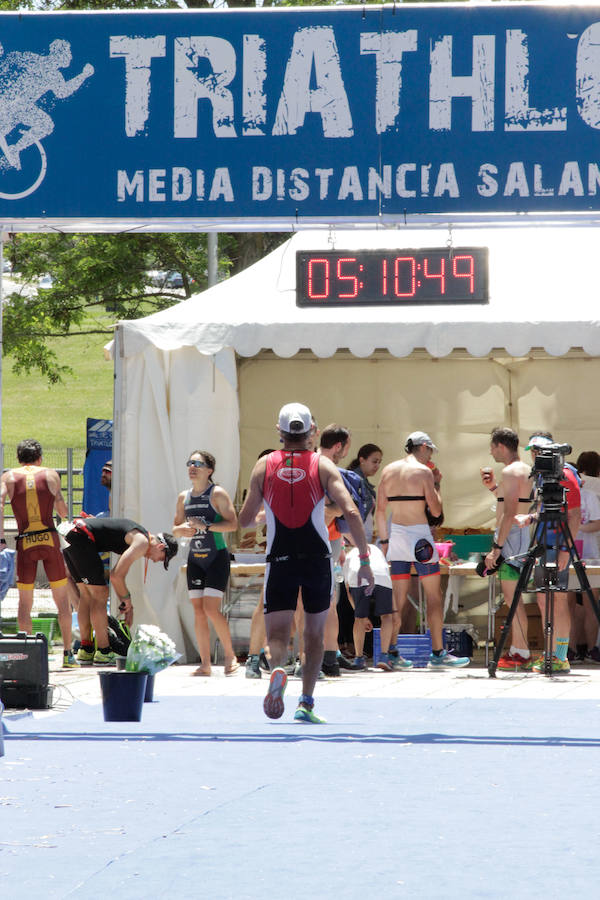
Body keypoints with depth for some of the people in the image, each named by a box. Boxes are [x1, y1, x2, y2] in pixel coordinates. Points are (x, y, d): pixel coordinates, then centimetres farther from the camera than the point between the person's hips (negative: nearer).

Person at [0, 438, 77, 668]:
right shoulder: (51, 475, 6)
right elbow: (63, 512, 7)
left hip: (25, 543, 0)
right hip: (50, 539, 0)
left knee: (25, 602, 9)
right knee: (62, 599, 8)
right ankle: (67, 653, 6)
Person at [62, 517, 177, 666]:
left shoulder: (135, 534, 23)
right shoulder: (142, 542, -7)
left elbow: (116, 573, 30)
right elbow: (116, 576, -13)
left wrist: (127, 607, 29)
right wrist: (126, 598, 4)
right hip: (82, 540, -10)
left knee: (86, 595, 16)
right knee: (100, 594, -4)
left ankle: (85, 651, 18)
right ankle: (103, 653, -2)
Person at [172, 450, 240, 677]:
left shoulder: (217, 494, -7)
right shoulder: (184, 497, 12)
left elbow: (233, 524, -13)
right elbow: (175, 528, 20)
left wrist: (206, 526, -22)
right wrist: (182, 530, -3)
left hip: (217, 557, -6)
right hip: (195, 558, 6)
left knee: (211, 609, -14)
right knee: (198, 611, 2)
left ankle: (230, 656, 2)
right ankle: (205, 663, 5)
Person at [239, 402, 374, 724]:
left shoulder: (264, 466, 2)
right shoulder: (322, 465, -1)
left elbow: (244, 520, 6)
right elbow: (351, 512, -12)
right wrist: (364, 559, -8)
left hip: (279, 561, 0)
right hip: (317, 559, 0)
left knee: (277, 634, -2)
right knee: (314, 634, 16)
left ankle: (277, 669, -36)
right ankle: (306, 703, 13)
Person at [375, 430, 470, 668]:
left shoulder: (388, 471, 9)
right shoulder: (423, 471, -7)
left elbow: (380, 510, 10)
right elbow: (436, 511, -7)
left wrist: (384, 540, 17)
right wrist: (436, 484, 6)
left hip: (396, 533, 6)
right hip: (419, 535, -6)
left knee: (399, 596, 9)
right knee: (434, 595, 0)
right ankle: (438, 653, -2)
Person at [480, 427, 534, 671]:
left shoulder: (510, 472, -14)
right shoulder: (526, 470, 16)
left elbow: (509, 515, -21)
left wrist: (497, 547, -21)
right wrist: (494, 488, 20)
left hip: (511, 536, -10)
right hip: (522, 534, 10)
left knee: (512, 597, -9)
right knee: (513, 598, 12)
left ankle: (521, 653, -10)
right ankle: (517, 650, 14)